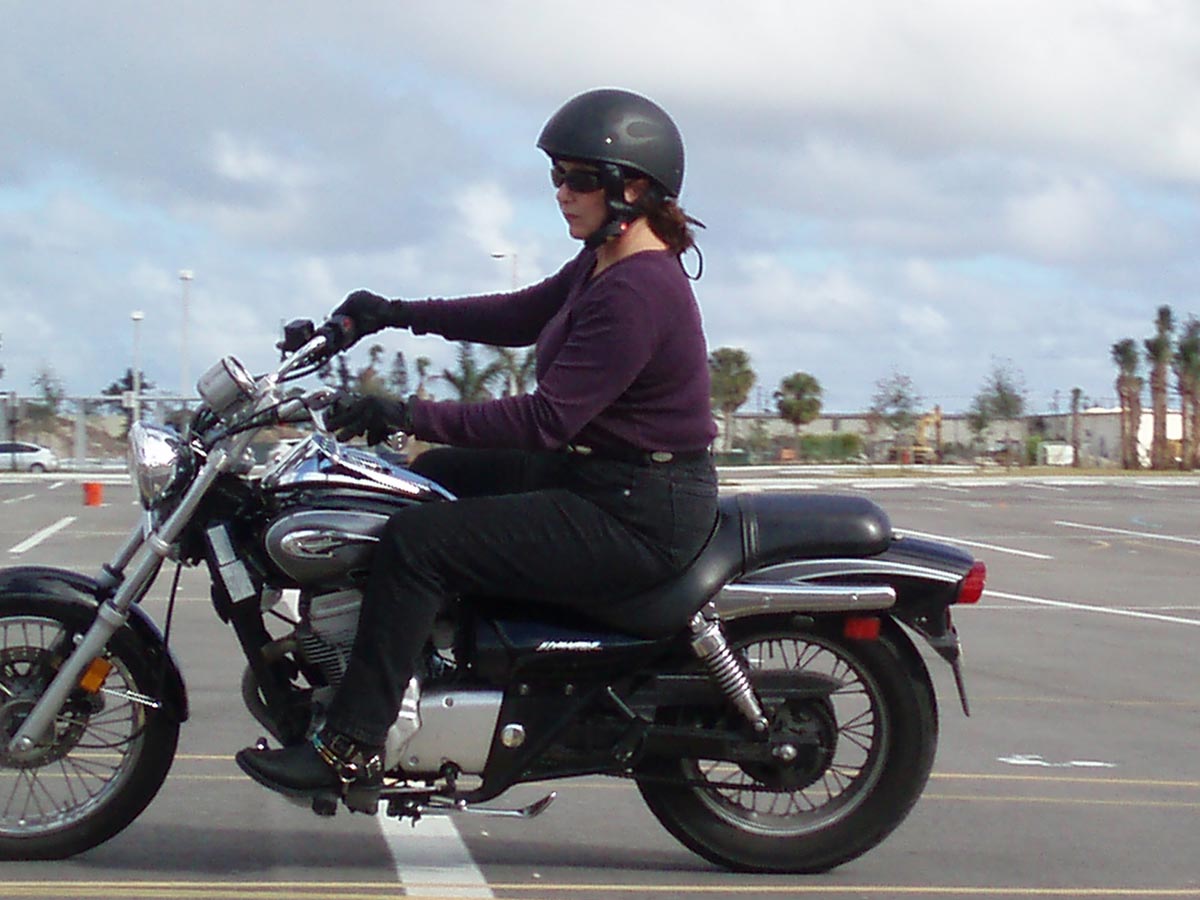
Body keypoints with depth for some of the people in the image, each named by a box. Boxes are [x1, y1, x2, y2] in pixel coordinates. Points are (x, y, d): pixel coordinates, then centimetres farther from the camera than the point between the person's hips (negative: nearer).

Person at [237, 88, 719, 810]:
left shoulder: (638, 291, -23)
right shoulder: (603, 263, 9)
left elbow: (548, 418, -27)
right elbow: (520, 316, 22)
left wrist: (408, 415, -25)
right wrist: (398, 313, 15)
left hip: (636, 515, -11)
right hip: (587, 475, 11)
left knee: (419, 540, -18)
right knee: (433, 476, 21)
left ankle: (351, 754, -15)